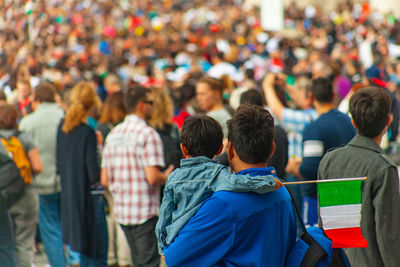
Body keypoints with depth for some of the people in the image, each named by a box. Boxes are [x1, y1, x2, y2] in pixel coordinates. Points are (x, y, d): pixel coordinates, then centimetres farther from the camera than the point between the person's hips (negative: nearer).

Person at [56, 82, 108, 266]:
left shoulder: (62, 128, 3)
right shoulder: (88, 133, -19)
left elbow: (59, 166, 11)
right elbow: (94, 173, -19)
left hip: (69, 195, 8)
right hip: (89, 196, -8)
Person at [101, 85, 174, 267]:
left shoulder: (113, 134, 11)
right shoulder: (148, 134, -12)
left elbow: (105, 180, 11)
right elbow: (152, 177, -20)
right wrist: (166, 177, 0)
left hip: (121, 211, 8)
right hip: (145, 211, -7)